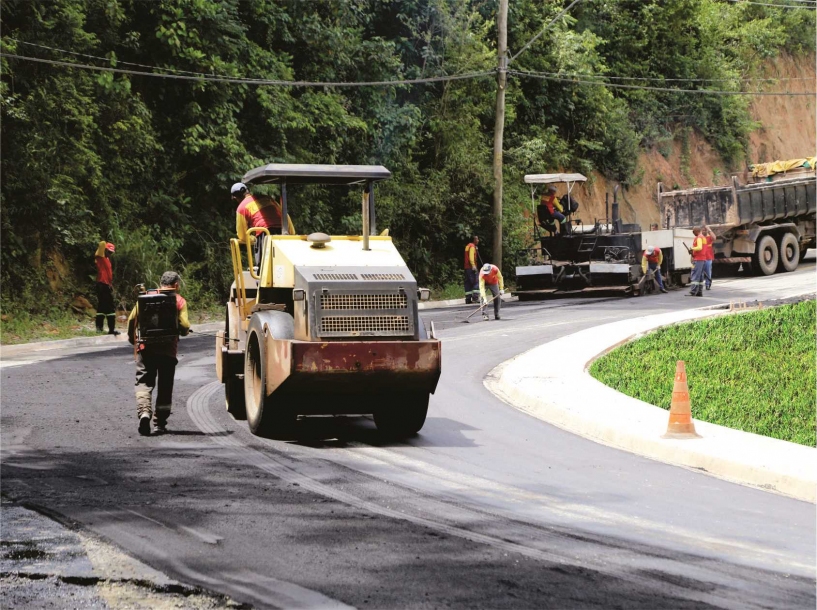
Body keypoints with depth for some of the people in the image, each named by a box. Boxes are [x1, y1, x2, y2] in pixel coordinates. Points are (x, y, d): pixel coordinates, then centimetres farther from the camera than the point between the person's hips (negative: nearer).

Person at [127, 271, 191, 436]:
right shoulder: (179, 301, 0)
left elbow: (132, 319, 3)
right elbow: (184, 326, -10)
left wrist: (132, 337, 20)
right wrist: (183, 331, 14)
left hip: (146, 347, 1)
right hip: (168, 349, -1)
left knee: (144, 381, 2)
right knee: (165, 386, 11)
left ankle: (144, 412, -23)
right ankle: (160, 422, 13)